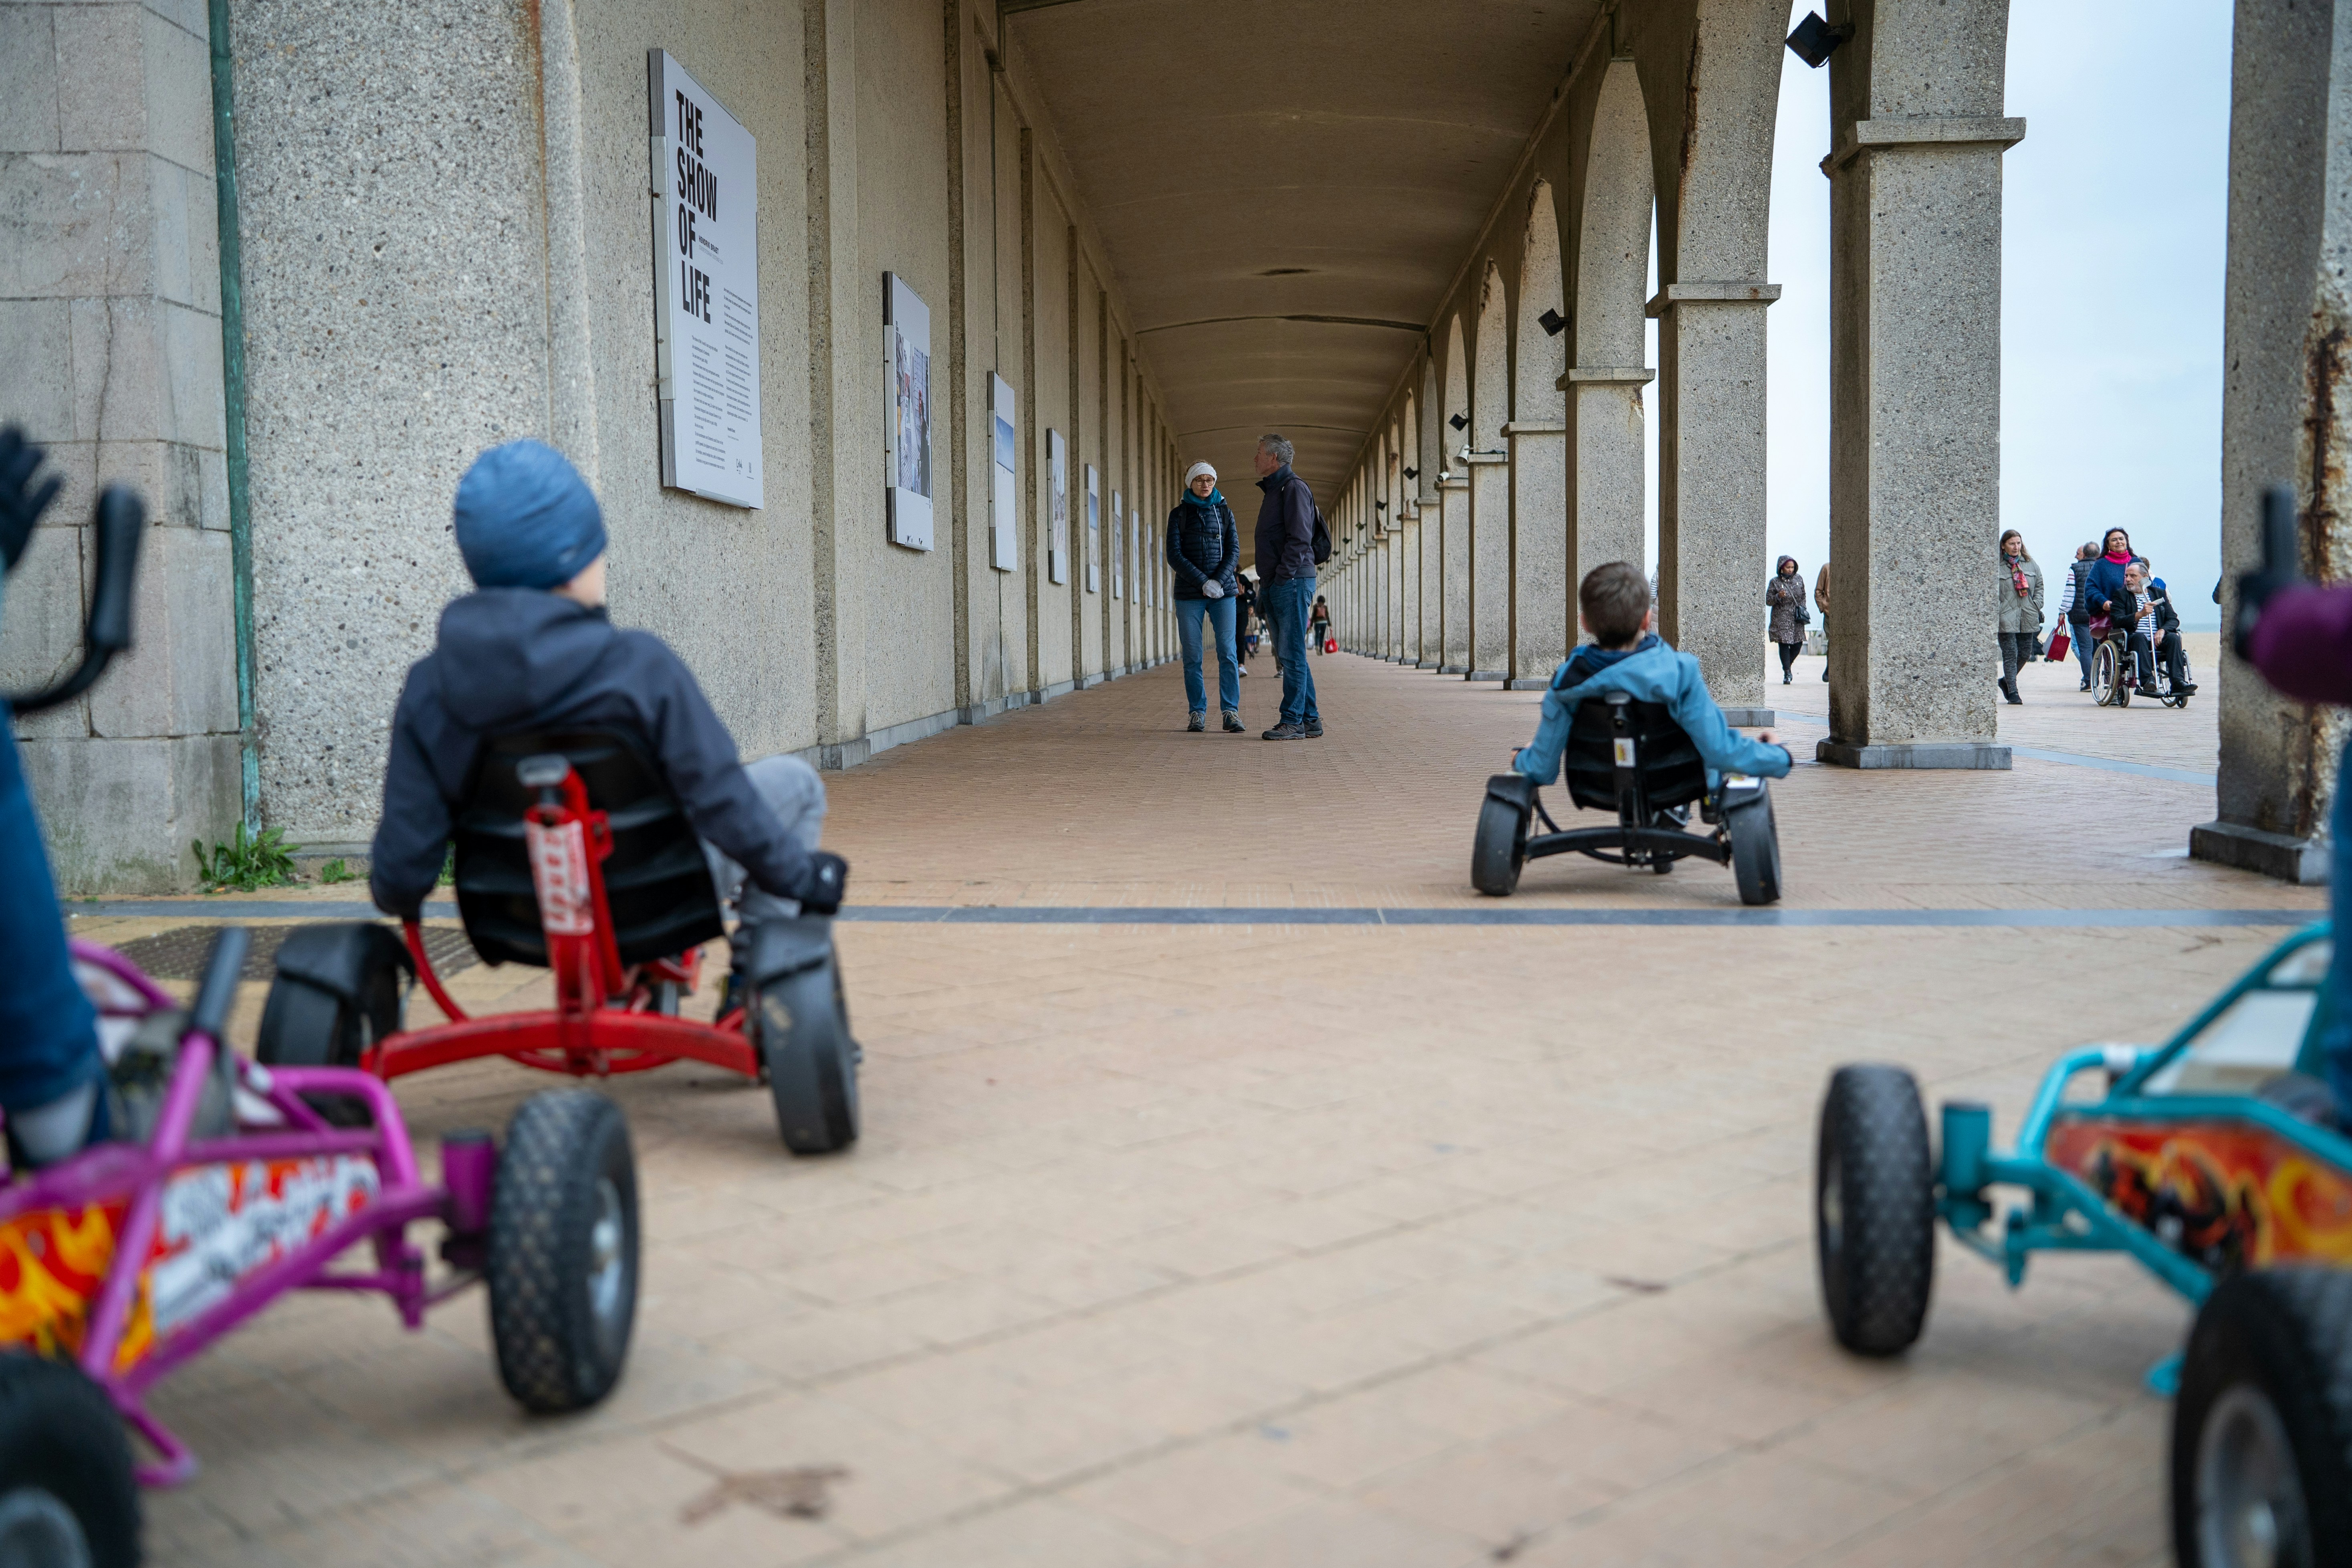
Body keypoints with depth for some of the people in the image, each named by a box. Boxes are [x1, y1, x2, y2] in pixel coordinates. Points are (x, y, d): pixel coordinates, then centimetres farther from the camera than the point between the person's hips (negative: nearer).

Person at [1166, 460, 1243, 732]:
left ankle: (1231, 713, -8)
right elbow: (1174, 556, -2)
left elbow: (1234, 551, 5)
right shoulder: (1179, 515, 7)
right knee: (1192, 656, -2)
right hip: (1189, 593, 0)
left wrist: (1219, 581, -12)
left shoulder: (1224, 512, 12)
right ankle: (1198, 713, 5)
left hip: (1224, 590, 1)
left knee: (1228, 652, -9)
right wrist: (1203, 583, -13)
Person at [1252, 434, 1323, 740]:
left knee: (1292, 655, -9)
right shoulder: (1272, 492, 23)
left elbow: (1300, 538, -17)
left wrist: (1283, 576, -20)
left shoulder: (1294, 488, -8)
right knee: (1288, 656, 10)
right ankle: (1310, 720, 13)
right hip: (1276, 585, 10)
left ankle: (1292, 721, -8)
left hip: (1292, 582, -10)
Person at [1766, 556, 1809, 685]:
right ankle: (1787, 673, -2)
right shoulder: (1775, 582, -5)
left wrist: (1803, 609, 8)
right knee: (1784, 644, -8)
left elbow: (1803, 596, 18)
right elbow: (1768, 601, -2)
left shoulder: (1799, 580, 7)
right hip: (1781, 619, -4)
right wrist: (1778, 597, -20)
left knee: (1798, 645, 2)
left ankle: (1787, 666, 26)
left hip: (1797, 619, 4)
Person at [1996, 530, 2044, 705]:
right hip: (2006, 618, -5)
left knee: (2025, 654, 10)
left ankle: (2006, 681, 31)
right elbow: (1991, 592, -6)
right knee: (2010, 655, -6)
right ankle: (2013, 691, -2)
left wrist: (2036, 607, 5)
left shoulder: (2030, 564, 11)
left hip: (2028, 618, 5)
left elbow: (2039, 587, 18)